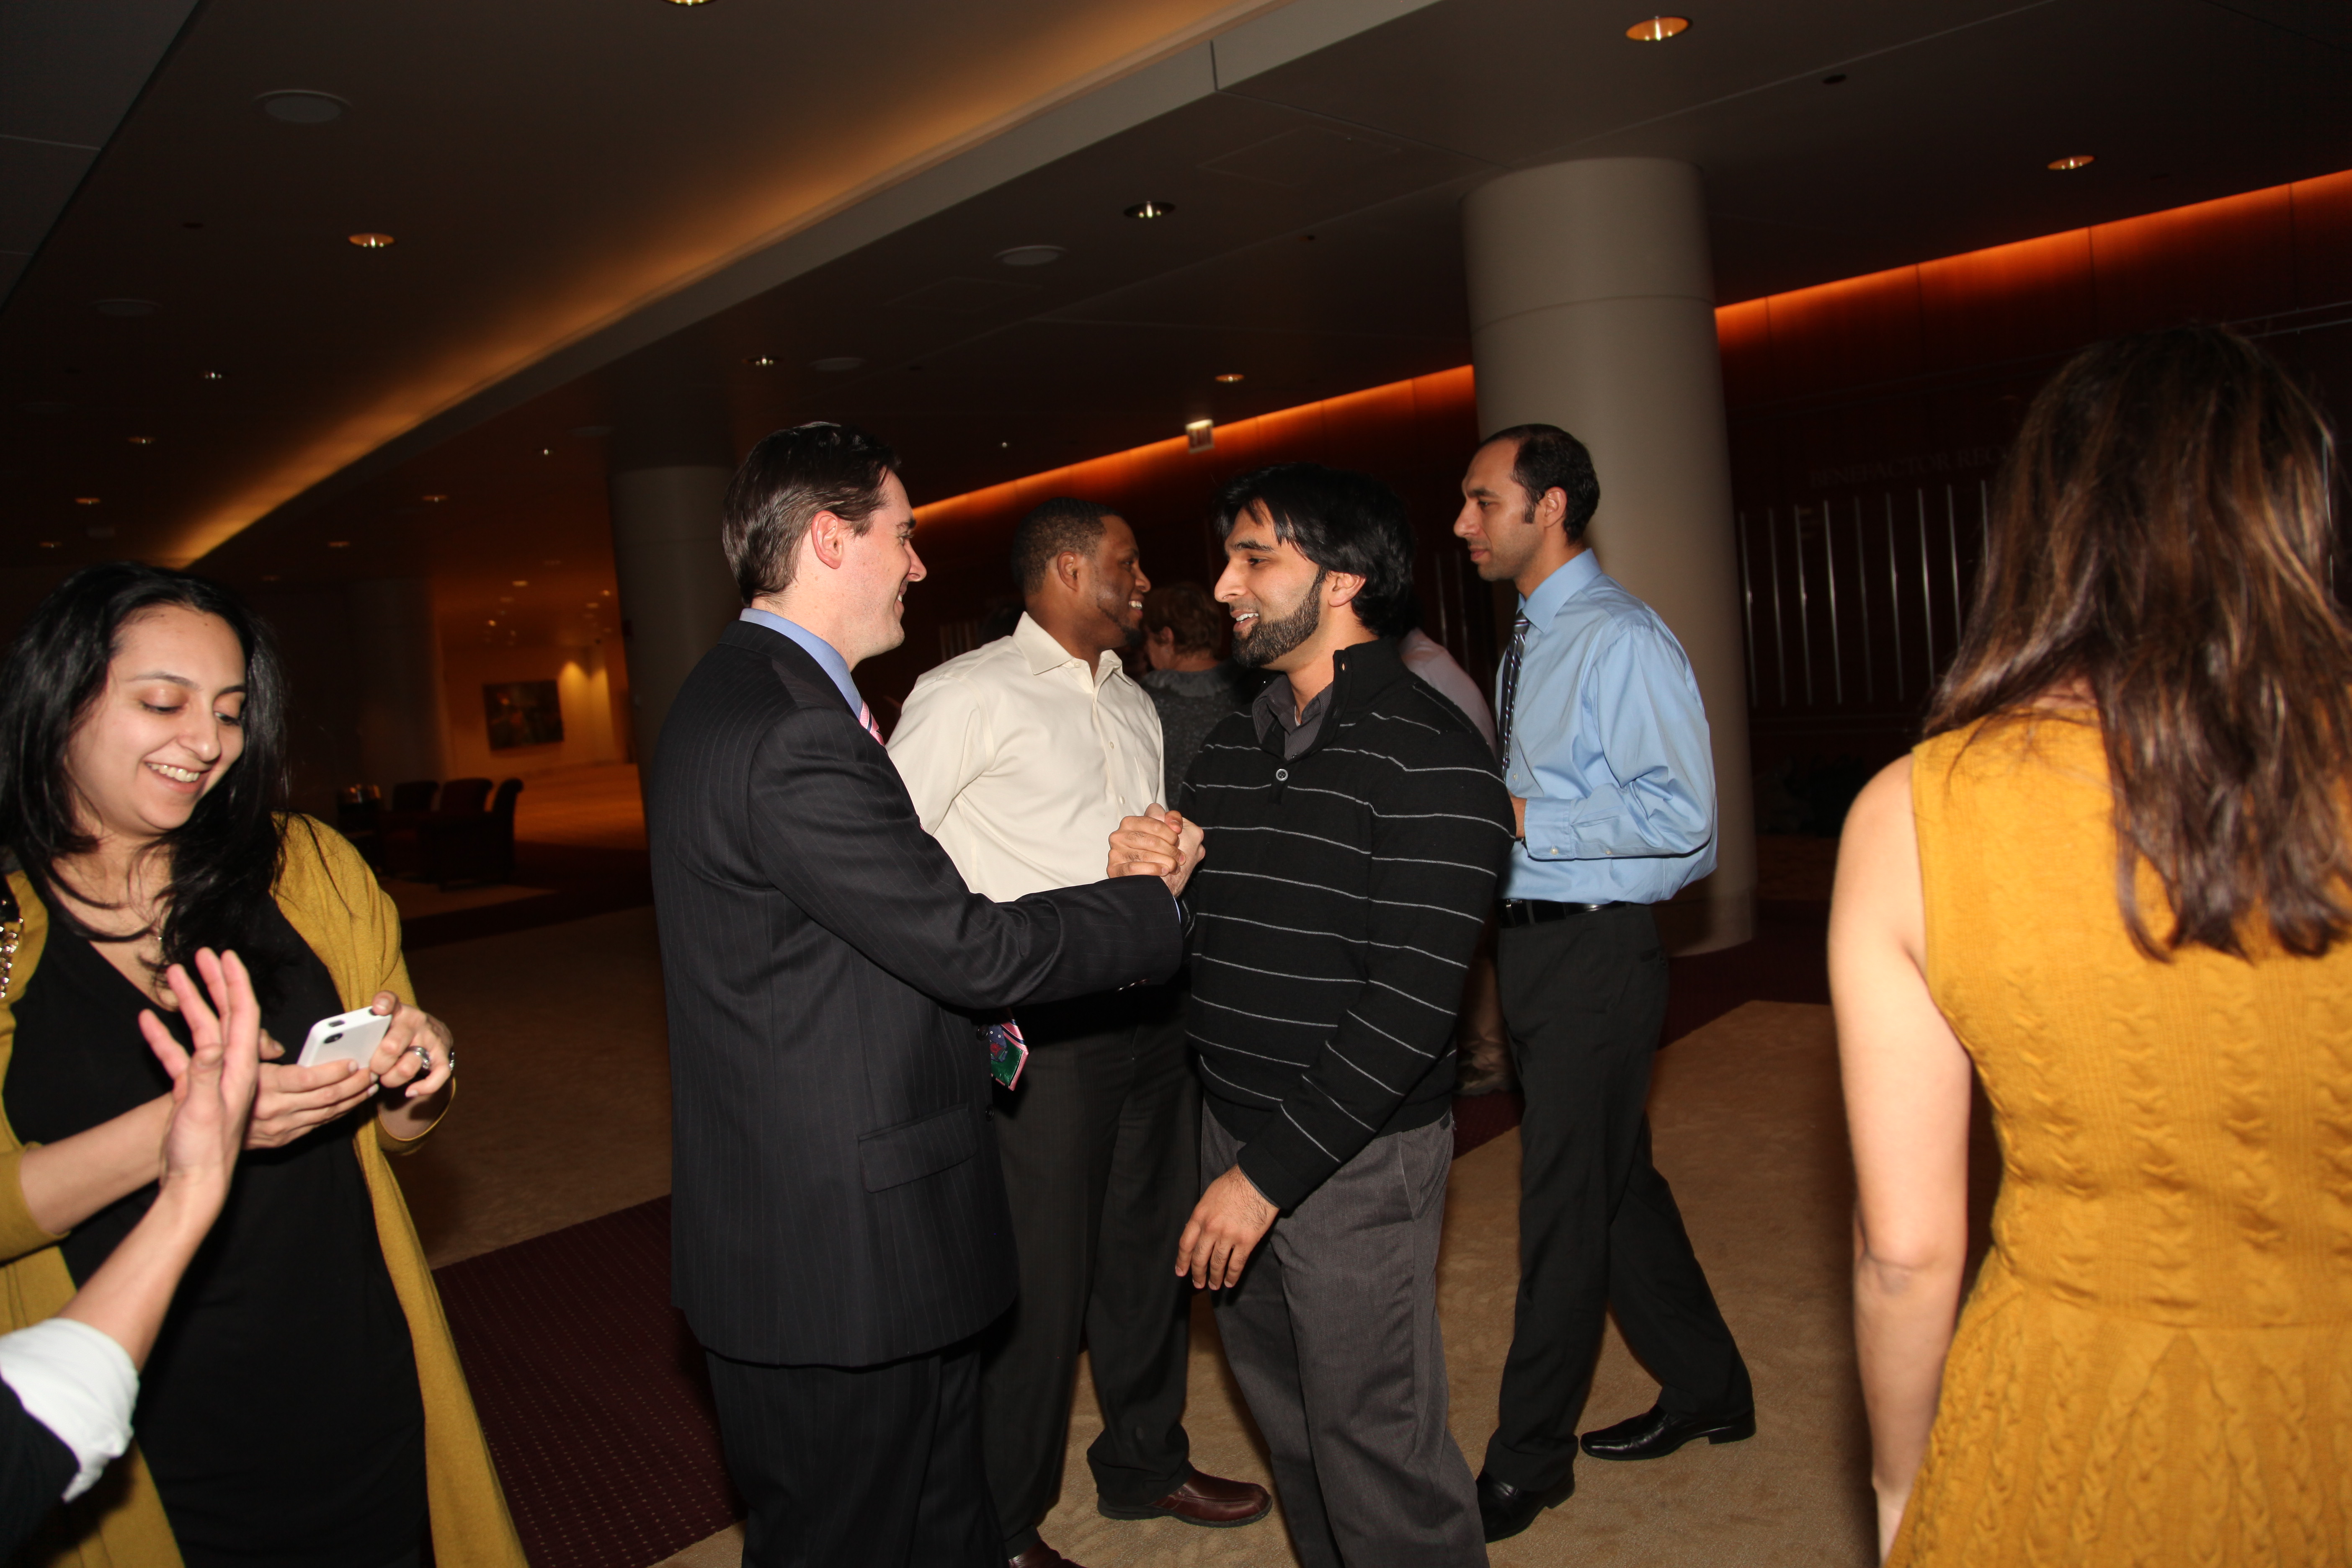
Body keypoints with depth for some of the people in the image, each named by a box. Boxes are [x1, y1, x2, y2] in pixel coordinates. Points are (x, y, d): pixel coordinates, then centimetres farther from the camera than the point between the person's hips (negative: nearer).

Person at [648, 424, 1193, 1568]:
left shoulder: (742, 695, 10)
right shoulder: (791, 733, -25)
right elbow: (972, 944, -22)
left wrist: (962, 1008, 8)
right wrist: (1161, 903, -9)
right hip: (836, 1250, -10)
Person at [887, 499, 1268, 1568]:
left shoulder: (1132, 702, 15)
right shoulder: (970, 694, -9)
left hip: (1150, 1011, 8)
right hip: (1037, 1028, -7)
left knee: (1150, 1247, 19)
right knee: (1038, 1276, 2)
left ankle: (1144, 1465, 40)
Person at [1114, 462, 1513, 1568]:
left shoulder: (1427, 754, -15)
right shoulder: (1230, 747, 10)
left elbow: (1409, 1004, -20)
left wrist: (1271, 1173, -20)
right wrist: (1147, 881, -7)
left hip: (1354, 1157, -7)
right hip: (1232, 1129, 7)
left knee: (1371, 1440, 5)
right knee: (1280, 1415, 20)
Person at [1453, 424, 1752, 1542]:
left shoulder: (1621, 639, -15)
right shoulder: (1526, 645, 14)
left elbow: (1678, 813, -21)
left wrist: (1521, 819, -21)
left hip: (1594, 955, -9)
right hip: (1529, 942, 9)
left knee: (1564, 1209, 2)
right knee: (1616, 1185, 19)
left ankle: (1528, 1461, 18)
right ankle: (1704, 1389, 39)